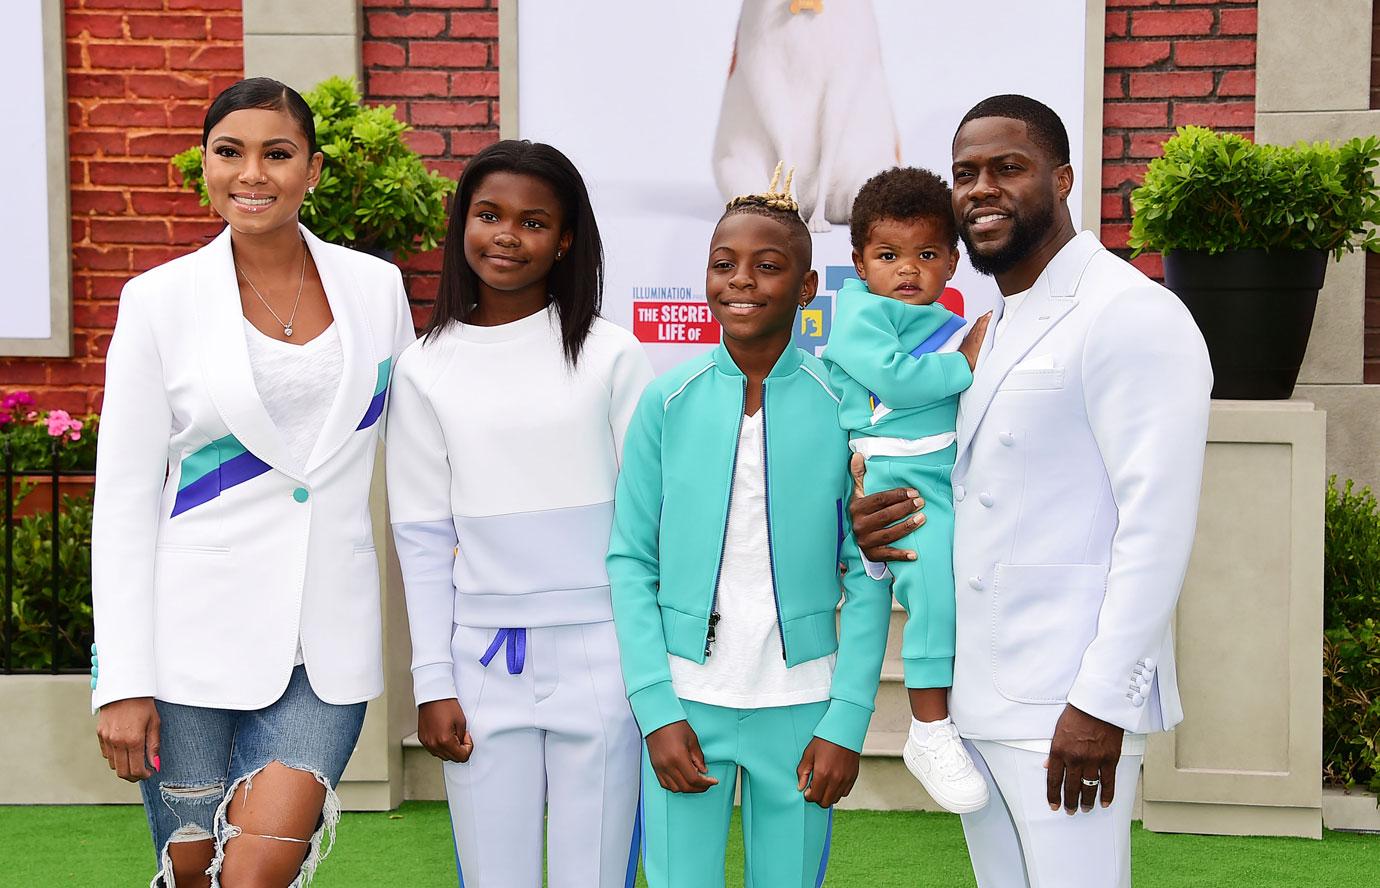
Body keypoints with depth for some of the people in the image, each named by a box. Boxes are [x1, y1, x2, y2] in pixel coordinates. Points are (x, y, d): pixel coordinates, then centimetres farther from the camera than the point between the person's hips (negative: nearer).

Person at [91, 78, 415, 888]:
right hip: (195, 630, 0)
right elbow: (125, 498, -2)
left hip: (327, 633, 1)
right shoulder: (160, 299, -1)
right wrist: (123, 682, -6)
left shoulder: (377, 287, 5)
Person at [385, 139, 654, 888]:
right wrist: (432, 683, 2)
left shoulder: (611, 354, -1)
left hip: (598, 656, -1)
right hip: (484, 662, 1)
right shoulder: (426, 368, 3)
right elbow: (422, 539, 5)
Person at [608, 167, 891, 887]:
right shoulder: (668, 401, -1)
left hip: (799, 705, 0)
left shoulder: (841, 404, -3)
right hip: (683, 699, 0)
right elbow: (630, 562, 0)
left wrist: (846, 721, -7)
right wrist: (657, 711, -7)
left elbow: (867, 576, -2)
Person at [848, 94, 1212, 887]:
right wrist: (883, 521, 2)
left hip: (1069, 706, -8)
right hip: (980, 698, 8)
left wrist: (1103, 702, -21)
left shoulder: (1130, 315, -11)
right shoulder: (990, 333, 16)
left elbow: (1157, 525, -17)